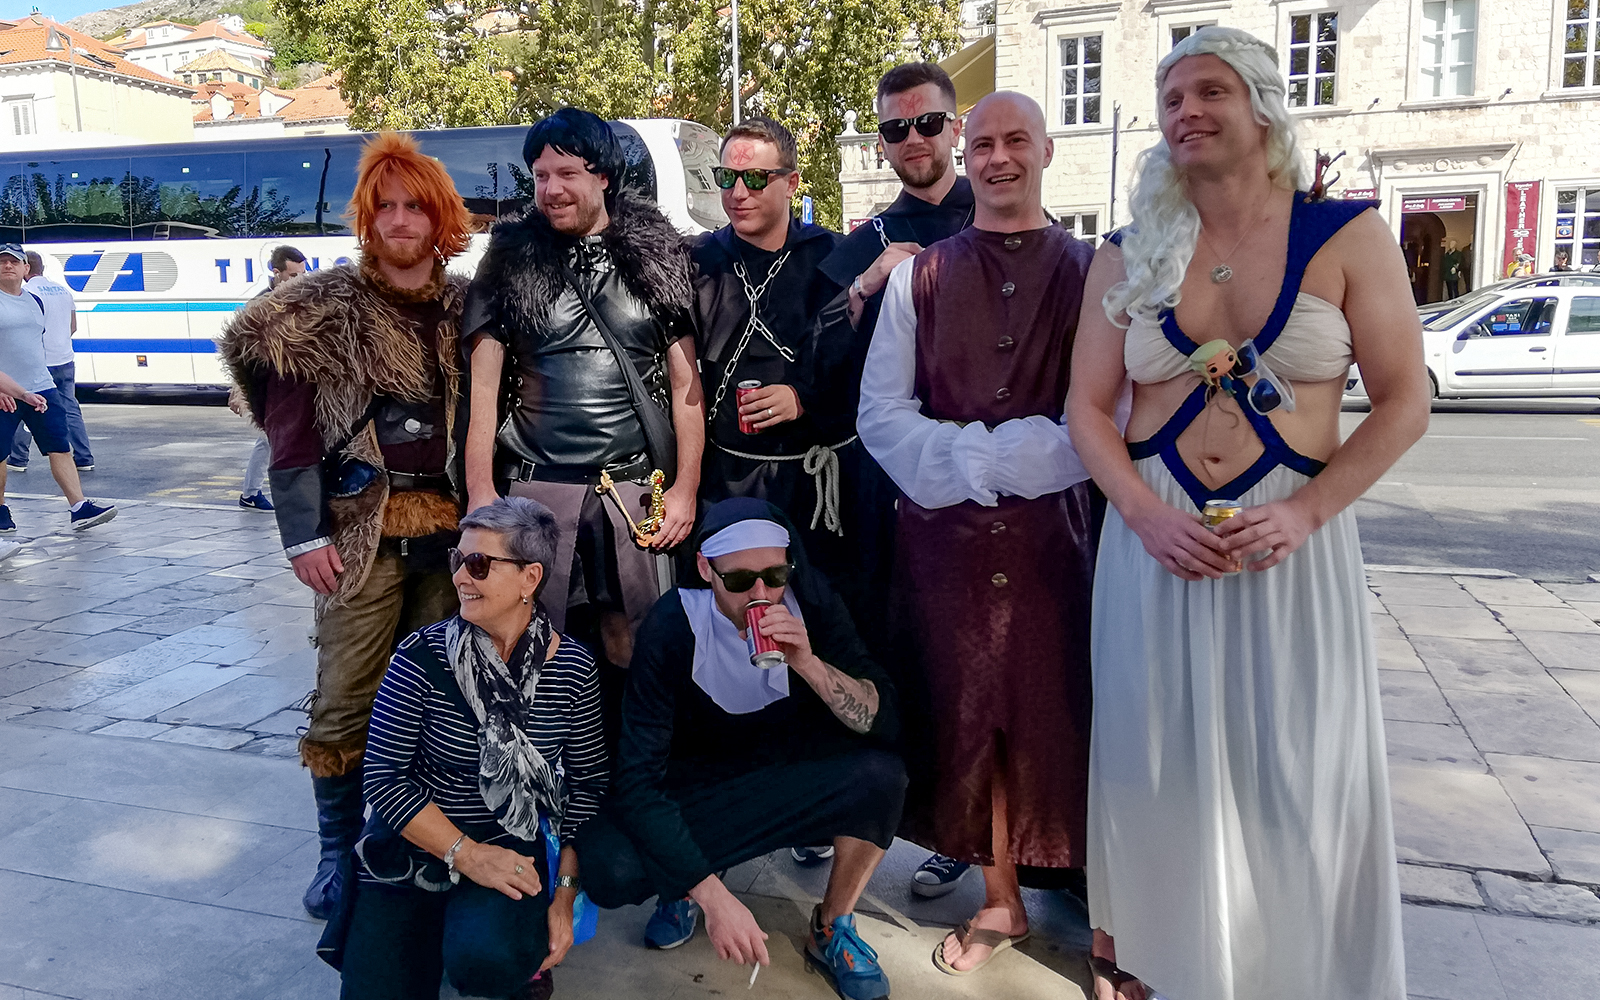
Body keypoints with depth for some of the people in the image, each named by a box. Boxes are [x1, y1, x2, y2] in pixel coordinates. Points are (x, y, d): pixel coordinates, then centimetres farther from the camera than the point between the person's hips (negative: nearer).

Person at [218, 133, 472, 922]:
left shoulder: (466, 309, 9)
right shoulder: (323, 307, 0)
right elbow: (289, 430, -3)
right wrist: (304, 536, -8)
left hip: (451, 523, 3)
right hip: (362, 525, -3)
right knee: (348, 694, 0)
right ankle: (340, 851, 17)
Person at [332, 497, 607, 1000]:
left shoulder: (572, 667, -8)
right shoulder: (422, 655, -12)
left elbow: (587, 783, 0)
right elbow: (383, 777, -11)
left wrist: (565, 892, -5)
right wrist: (466, 855, -16)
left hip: (510, 850, 0)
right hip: (411, 851, 1)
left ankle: (525, 944, 8)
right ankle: (437, 929, 19)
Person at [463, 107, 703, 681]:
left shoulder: (656, 258, 7)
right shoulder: (512, 261, 6)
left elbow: (685, 382, 6)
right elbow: (483, 385, 4)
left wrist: (685, 488, -1)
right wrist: (480, 494, -4)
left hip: (636, 490, 0)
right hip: (536, 488, 0)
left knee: (638, 653, 5)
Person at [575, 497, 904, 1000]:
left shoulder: (810, 599, -16)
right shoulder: (672, 627, -23)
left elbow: (883, 722, -16)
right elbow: (637, 779, -26)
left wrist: (809, 663, -34)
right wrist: (714, 896, -35)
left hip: (790, 774, 2)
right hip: (695, 784, -2)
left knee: (880, 775, -28)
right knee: (609, 869, -30)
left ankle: (832, 930, -3)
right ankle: (687, 885, 7)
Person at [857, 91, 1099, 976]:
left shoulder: (1092, 271, 4)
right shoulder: (918, 277, 8)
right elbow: (879, 413, 3)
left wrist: (1019, 457, -15)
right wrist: (973, 463, -10)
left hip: (1057, 529, -1)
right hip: (946, 533, 2)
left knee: (1066, 715, 4)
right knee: (970, 715, 9)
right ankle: (1000, 901, 27)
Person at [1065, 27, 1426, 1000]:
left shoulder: (1348, 236, 0)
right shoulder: (1130, 256, 5)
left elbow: (1405, 400, -2)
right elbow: (1088, 406, 3)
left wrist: (1304, 513, -15)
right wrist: (1148, 514, -13)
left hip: (1295, 539, -1)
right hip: (1157, 538, 2)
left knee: (1298, 770, 5)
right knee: (1157, 756, 9)